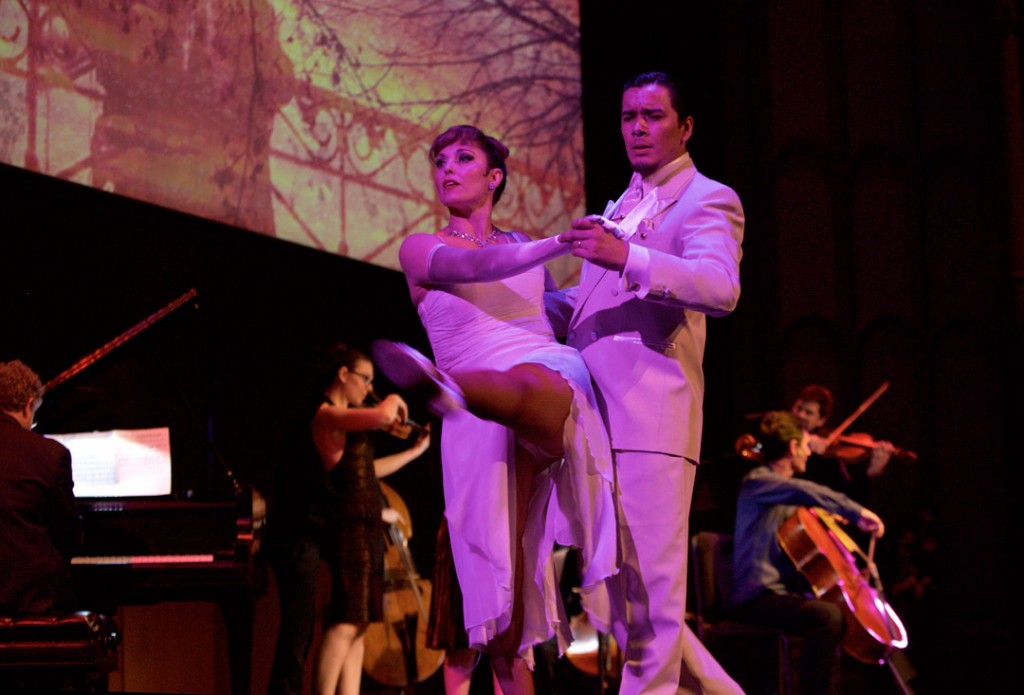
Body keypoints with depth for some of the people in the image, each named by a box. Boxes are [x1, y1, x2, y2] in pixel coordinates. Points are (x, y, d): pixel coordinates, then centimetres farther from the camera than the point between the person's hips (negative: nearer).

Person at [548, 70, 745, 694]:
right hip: (594, 417, 9)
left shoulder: (707, 200, 2)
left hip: (650, 415, -8)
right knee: (619, 589, 9)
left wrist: (626, 257, -30)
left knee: (650, 586, -10)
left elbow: (721, 288, -18)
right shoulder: (618, 211, 28)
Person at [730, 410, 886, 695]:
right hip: (759, 596, -10)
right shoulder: (756, 482, -9)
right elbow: (802, 491, -30)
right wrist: (855, 512, -34)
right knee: (828, 616, -32)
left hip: (787, 590, 10)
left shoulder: (786, 493, 21)